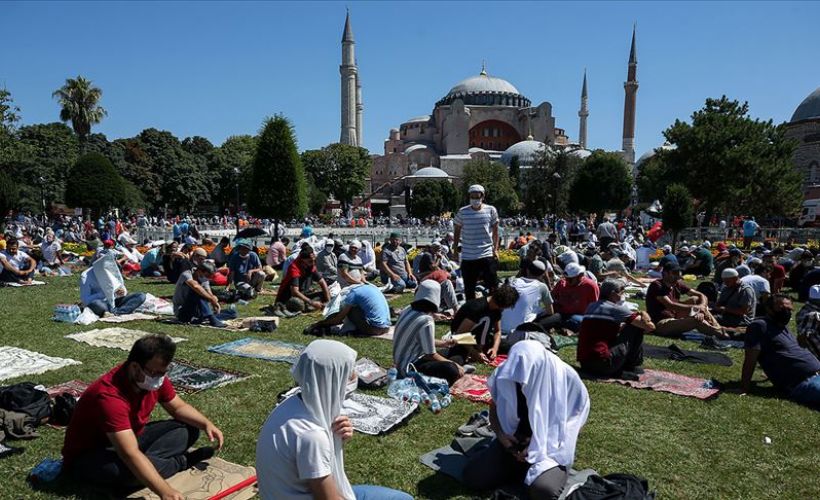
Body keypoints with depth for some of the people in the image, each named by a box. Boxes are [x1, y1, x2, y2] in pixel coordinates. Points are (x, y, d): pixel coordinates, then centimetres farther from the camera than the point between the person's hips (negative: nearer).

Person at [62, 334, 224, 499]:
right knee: (126, 468, -39)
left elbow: (179, 407, 5)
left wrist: (206, 424, -14)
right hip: (88, 457, -7)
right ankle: (181, 461, -13)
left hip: (129, 438, 8)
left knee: (189, 428, 0)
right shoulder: (110, 396, -36)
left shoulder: (156, 376, -12)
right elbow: (131, 455, -43)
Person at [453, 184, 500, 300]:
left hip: (487, 255, -1)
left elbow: (495, 231, 5)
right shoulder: (462, 212, -1)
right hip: (467, 256, 1)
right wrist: (455, 249, 7)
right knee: (469, 288, 10)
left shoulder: (491, 210, -1)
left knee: (492, 285, 1)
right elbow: (457, 232, 9)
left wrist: (495, 249, -2)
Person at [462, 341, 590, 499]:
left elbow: (573, 422, -10)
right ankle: (522, 470, 9)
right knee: (471, 474, -15)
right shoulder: (505, 373, -13)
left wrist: (538, 447, -18)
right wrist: (501, 434, -13)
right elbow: (494, 407, 6)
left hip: (549, 447, -3)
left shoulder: (566, 378, -21)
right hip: (512, 441, 3)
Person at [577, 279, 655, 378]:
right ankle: (633, 366, 15)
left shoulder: (591, 307, 16)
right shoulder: (617, 309, -5)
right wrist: (643, 314, 19)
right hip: (603, 364, -7)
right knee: (636, 328, 5)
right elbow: (650, 327, -1)